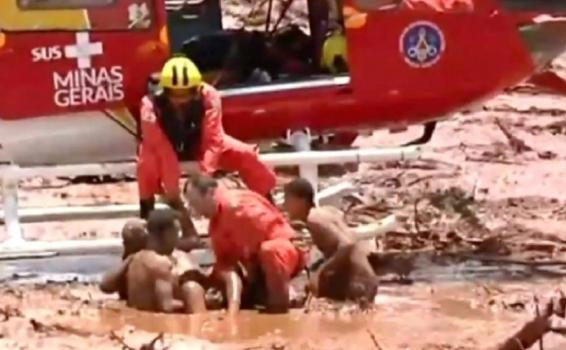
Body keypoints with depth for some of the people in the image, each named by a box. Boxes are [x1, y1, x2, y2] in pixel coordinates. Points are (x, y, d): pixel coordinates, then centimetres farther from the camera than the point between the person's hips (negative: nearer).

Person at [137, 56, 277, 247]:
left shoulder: (209, 97, -30)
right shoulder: (151, 107, -35)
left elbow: (213, 141, -34)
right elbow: (163, 152, -39)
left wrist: (204, 175, -49)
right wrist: (174, 196, -43)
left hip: (200, 143, 2)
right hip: (168, 148, -2)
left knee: (246, 154, -19)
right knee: (148, 161, -38)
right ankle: (146, 216, -22)